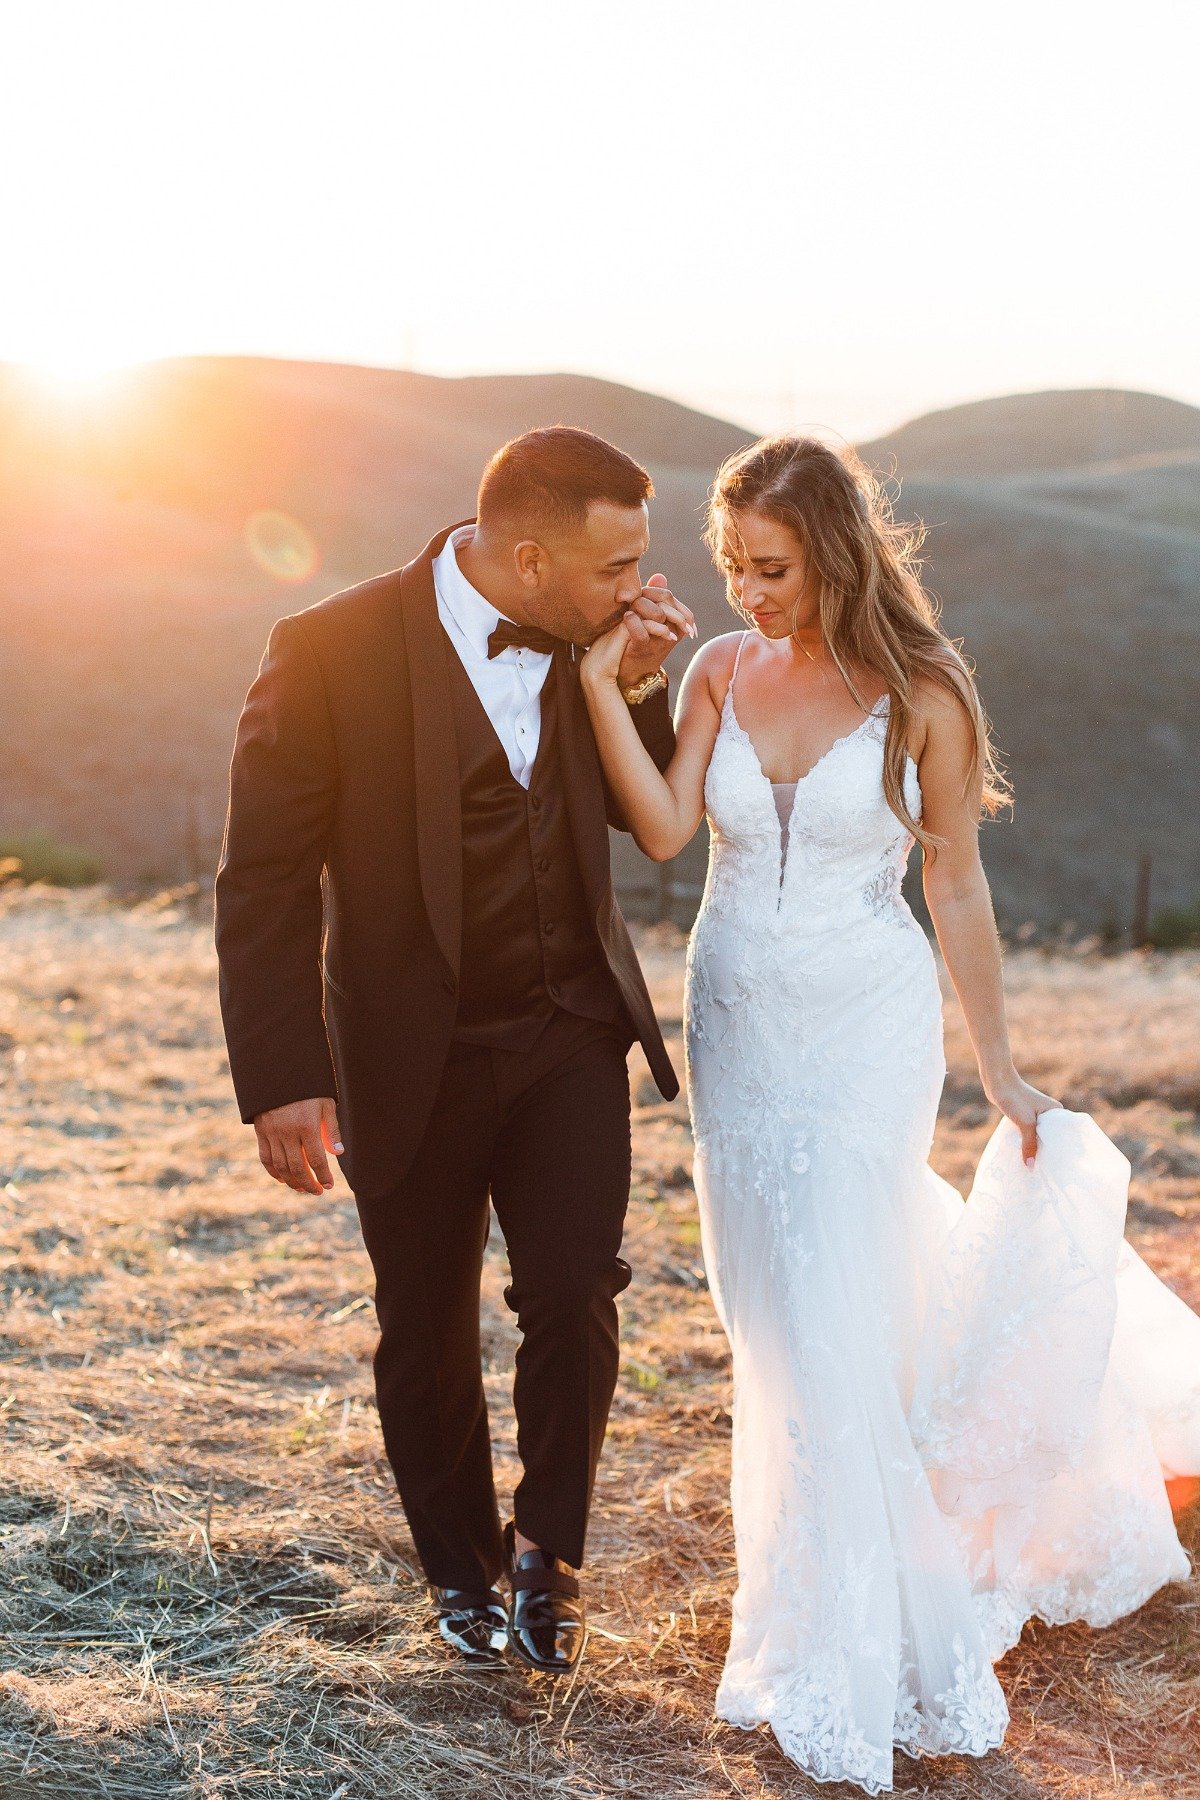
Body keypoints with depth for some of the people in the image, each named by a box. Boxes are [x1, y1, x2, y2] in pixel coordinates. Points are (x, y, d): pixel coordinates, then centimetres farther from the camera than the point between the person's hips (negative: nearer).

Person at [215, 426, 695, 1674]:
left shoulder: (589, 642, -4)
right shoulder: (333, 652, -19)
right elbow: (265, 879, -15)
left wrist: (637, 688, -11)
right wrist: (282, 1082, -18)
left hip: (569, 1034, 3)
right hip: (412, 1058, -2)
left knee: (574, 1301, -8)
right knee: (427, 1337, 12)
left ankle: (548, 1547, 18)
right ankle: (460, 1567, 36)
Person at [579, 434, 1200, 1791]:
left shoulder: (920, 693, -10)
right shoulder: (720, 674, 1)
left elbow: (957, 890, -4)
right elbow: (663, 829, -12)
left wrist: (999, 1066, 0)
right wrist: (600, 684, -19)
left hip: (867, 1028, -4)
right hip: (735, 1021, 4)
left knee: (828, 1330, -5)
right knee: (775, 1320, 11)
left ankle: (843, 1665, 14)